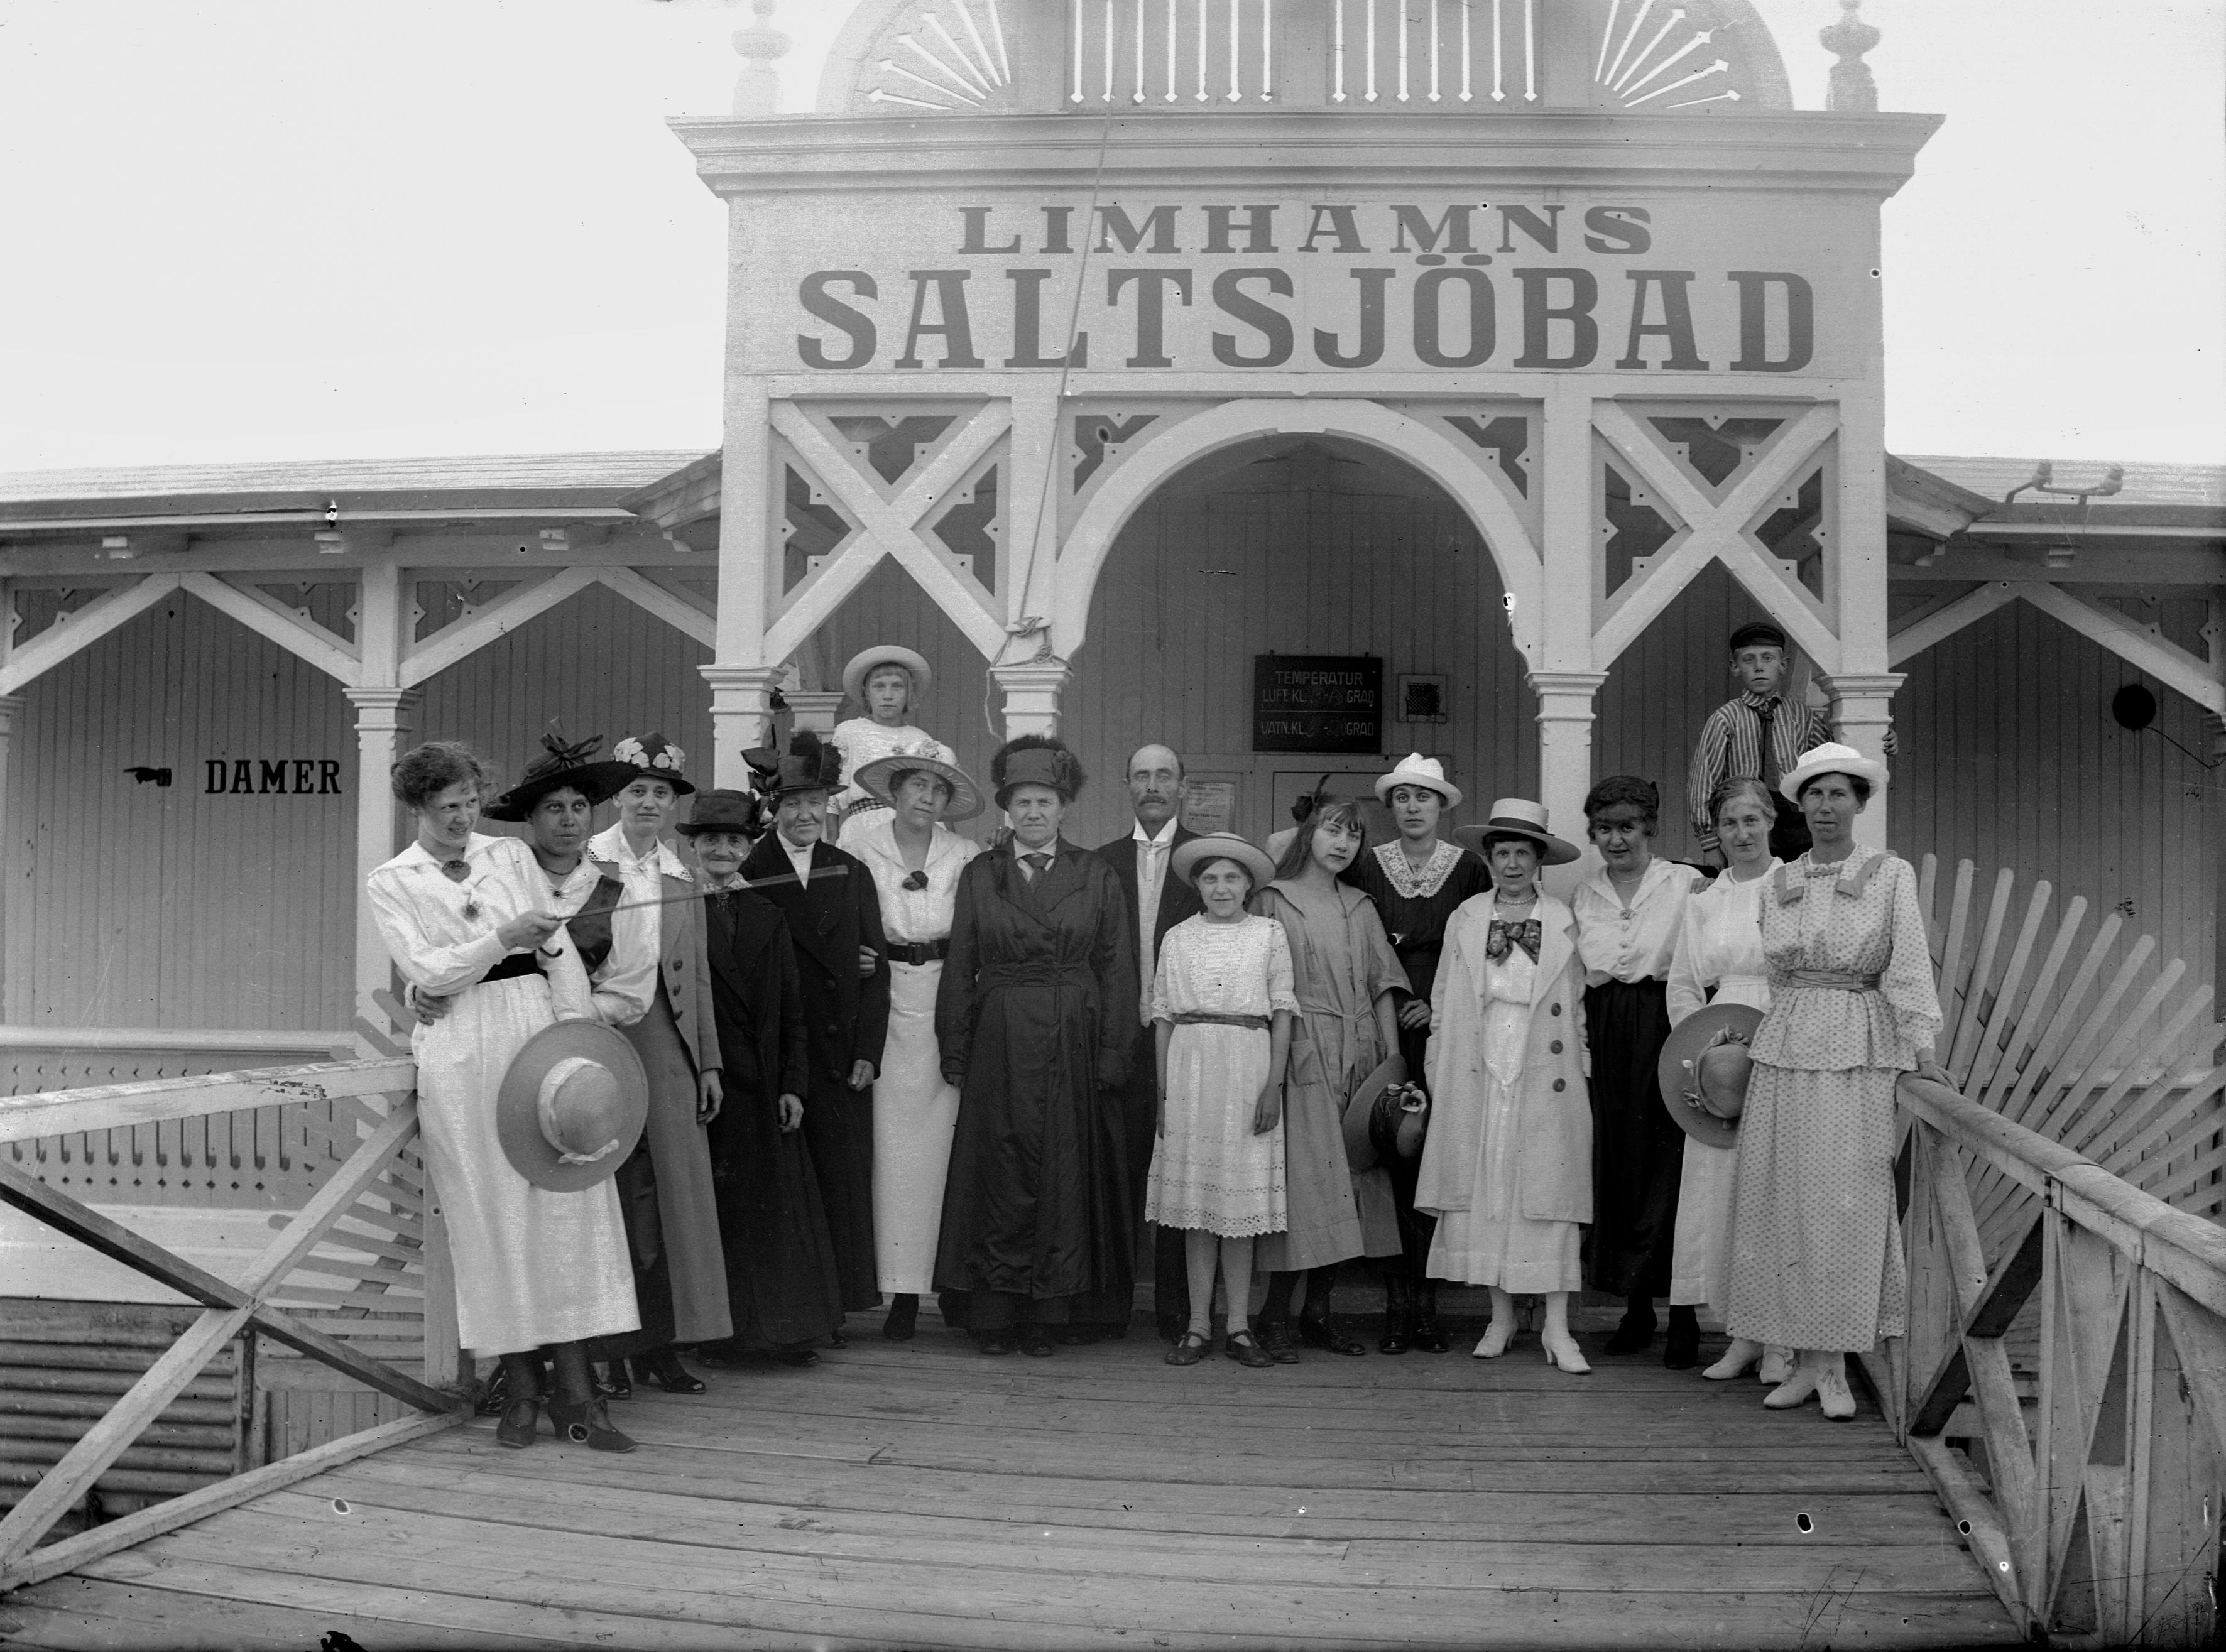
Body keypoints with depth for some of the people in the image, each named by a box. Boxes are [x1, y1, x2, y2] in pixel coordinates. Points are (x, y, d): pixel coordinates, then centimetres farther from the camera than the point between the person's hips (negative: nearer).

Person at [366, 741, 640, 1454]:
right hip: (461, 1055, -2)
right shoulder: (392, 883, 7)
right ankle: (521, 1384, 10)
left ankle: (574, 1389, -1)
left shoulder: (511, 855, 14)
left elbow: (560, 949, 9)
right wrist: (505, 939, -17)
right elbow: (426, 971, -5)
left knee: (566, 1202, -3)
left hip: (539, 1034, 2)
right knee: (493, 1214, -1)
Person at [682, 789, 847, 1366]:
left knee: (777, 1200, 6)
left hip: (762, 1085, 4)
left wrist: (793, 1084, 2)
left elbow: (791, 1010, 9)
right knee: (713, 1206, 3)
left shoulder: (767, 918, 10)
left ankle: (788, 1328, 14)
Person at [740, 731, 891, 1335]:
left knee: (842, 1181, 5)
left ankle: (834, 1306, 13)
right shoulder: (747, 876, 0)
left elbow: (876, 970, 8)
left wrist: (867, 1053, 0)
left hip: (843, 1056, 3)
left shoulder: (853, 875, 12)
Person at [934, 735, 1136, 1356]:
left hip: (1073, 1046, 0)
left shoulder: (1096, 877, 6)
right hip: (998, 1043, 0)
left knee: (1065, 1173, 2)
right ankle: (995, 1311, 9)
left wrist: (1113, 1054, -5)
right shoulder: (979, 875, 7)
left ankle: (1053, 1312, 10)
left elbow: (1117, 970, 3)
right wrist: (955, 1050, -1)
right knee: (1000, 1175, 1)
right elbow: (960, 969, 5)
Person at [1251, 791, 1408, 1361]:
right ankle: (1275, 1314, 0)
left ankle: (1319, 1311, 11)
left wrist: (1392, 1060, 5)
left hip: (1357, 1058, 5)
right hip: (1299, 1056, -5)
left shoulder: (1360, 908, 16)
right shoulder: (1273, 901, 2)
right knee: (1304, 1182, -9)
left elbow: (1382, 988, 13)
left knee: (1349, 1185, 3)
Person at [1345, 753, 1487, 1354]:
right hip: (1384, 1030, 0)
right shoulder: (1366, 867, 6)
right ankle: (1398, 1307, 1)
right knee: (1392, 1164, -4)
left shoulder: (1469, 870, 5)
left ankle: (1428, 1304, 4)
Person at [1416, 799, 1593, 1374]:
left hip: (1545, 1083, -1)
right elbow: (1443, 1004, 9)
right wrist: (1440, 1076, 5)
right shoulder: (1464, 921, 7)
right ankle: (1500, 1318, 15)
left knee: (1549, 1193, -3)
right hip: (1477, 1079, 1)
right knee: (1485, 1192, 4)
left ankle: (1556, 1327, 1)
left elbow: (1577, 1007, 6)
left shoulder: (1563, 923, 4)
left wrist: (1578, 1072, 0)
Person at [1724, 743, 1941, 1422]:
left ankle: (1836, 1369, 4)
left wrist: (1921, 1047, -11)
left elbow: (1909, 966, -3)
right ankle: (1808, 1360, 11)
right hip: (1783, 1048, 4)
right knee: (1784, 1200, 2)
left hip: (1859, 1052, -4)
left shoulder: (1891, 875, 1)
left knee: (1847, 1201, -4)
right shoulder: (1778, 884, 11)